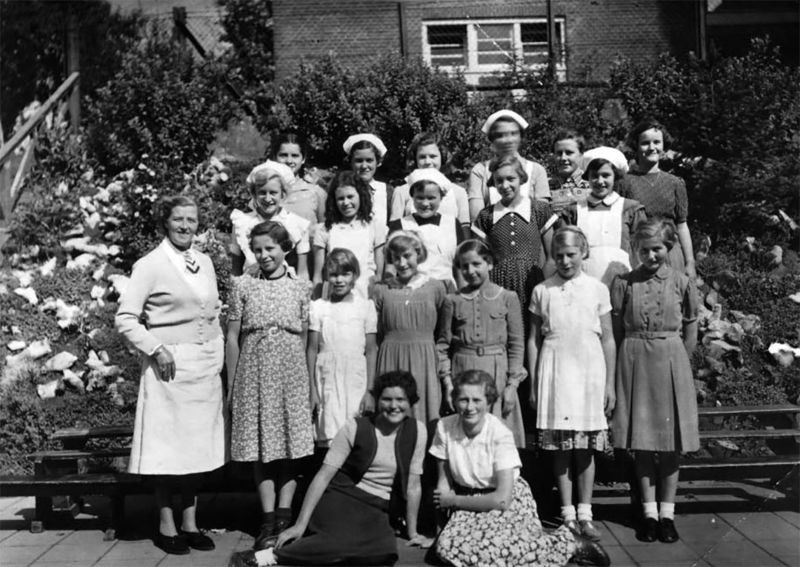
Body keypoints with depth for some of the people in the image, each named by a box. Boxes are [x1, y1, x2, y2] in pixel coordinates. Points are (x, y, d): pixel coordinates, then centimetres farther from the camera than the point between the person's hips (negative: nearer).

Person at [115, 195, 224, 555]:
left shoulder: (205, 263, 12)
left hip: (206, 365, 5)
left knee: (197, 445, 9)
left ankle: (190, 523, 21)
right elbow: (125, 319, -8)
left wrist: (218, 355, 11)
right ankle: (167, 527, 15)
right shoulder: (150, 265, -5)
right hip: (170, 364, -5)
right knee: (167, 447, 0)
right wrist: (156, 348, -16)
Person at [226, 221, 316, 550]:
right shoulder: (242, 285, 3)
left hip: (291, 374, 0)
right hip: (254, 372, 0)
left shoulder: (302, 287, 3)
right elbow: (232, 338, 4)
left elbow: (307, 339, 5)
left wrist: (312, 385, 2)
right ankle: (268, 518, 9)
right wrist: (231, 386, 2)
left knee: (291, 446, 2)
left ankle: (284, 514, 12)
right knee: (260, 448, 3)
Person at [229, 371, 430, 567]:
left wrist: (413, 534, 8)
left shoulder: (417, 431, 1)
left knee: (384, 551, -31)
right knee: (346, 540, -36)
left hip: (374, 512, 3)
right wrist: (300, 524, -12)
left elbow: (413, 485, 6)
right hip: (341, 500, -3)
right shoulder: (355, 428, -4)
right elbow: (323, 476, -7)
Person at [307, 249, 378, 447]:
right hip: (327, 377, 0)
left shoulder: (366, 306, 3)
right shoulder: (318, 306, 4)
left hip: (356, 379, 0)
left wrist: (369, 390, -2)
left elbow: (371, 350, 3)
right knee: (327, 437, -4)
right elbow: (312, 349, 6)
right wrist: (310, 389, 2)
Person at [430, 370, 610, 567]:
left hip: (509, 500, -4)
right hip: (470, 503, 4)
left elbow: (502, 499, -20)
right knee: (446, 547, -22)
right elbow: (444, 479, 3)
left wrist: (455, 501, -12)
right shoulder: (445, 427, -10)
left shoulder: (500, 434, -20)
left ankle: (570, 544, -7)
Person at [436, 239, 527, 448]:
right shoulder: (453, 300, 7)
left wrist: (512, 385, -3)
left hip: (497, 375, -1)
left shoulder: (508, 298, 3)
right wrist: (447, 381, -2)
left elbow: (516, 344, 2)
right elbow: (443, 344, 6)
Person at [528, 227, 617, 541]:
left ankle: (585, 514, 14)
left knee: (586, 447, 3)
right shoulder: (542, 291, 6)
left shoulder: (597, 290, 5)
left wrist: (610, 384, 4)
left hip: (590, 373, 0)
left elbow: (607, 340, 7)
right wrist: (533, 385, 5)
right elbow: (533, 340, 8)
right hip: (554, 372, 0)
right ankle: (567, 514, 13)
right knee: (560, 447, 2)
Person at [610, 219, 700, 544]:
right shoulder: (623, 283, 0)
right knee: (641, 443, 5)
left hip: (672, 364, 0)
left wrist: (671, 362, 6)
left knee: (671, 443, 5)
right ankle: (649, 513, 17)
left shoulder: (682, 283, 1)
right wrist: (636, 358, 2)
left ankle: (667, 513, 18)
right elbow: (615, 332, 3)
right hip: (634, 364, 0)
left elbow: (690, 336, 7)